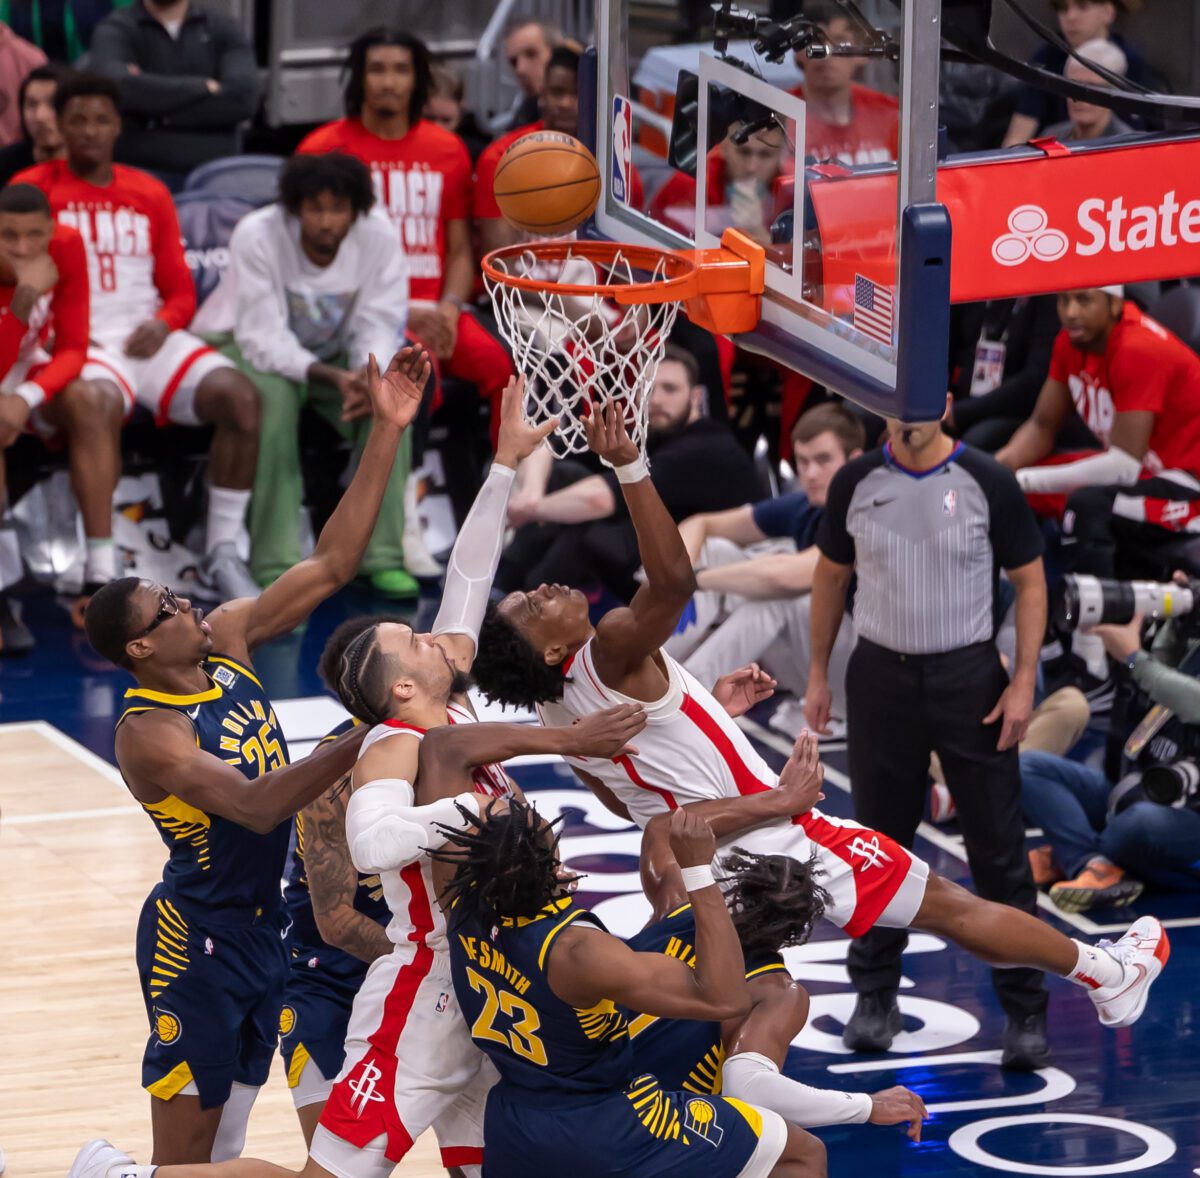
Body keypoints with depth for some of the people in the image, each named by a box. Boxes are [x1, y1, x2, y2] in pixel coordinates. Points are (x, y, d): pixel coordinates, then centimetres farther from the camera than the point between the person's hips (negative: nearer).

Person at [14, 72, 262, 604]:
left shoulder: (150, 195, 16)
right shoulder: (33, 190, 5)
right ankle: (102, 574, -38)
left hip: (148, 337, 4)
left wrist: (163, 324, -6)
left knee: (241, 397, -22)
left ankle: (222, 555, -14)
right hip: (78, 342, -4)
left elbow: (180, 290, 17)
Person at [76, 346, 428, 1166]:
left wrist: (388, 432, -9)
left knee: (225, 1142, 17)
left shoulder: (227, 641, 0)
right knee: (184, 1154, -3)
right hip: (197, 939, -8)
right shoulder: (148, 733, -22)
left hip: (261, 927, 8)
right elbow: (255, 806, -35)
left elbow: (333, 562, -1)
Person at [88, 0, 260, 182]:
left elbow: (244, 98, -7)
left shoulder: (226, 31, 11)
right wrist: (204, 87, -8)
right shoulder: (116, 30, 4)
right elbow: (120, 87, -18)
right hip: (139, 172, -2)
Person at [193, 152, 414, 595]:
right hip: (244, 344, -3)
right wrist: (331, 376, -45)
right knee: (275, 396, -37)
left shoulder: (379, 237, -18)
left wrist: (368, 375, -39)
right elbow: (263, 338, -30)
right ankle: (276, 563, -32)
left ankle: (383, 555, -18)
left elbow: (378, 327, -16)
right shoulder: (257, 235, -27)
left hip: (331, 352, 4)